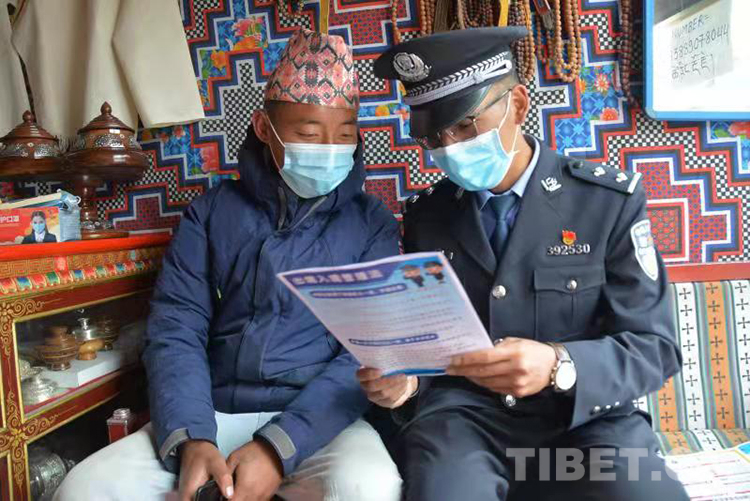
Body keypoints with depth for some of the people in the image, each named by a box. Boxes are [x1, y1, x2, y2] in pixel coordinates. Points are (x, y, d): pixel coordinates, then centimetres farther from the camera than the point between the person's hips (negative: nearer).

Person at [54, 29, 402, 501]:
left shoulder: (372, 223, 3)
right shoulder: (212, 211, 8)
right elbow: (175, 329, 3)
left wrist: (279, 447, -17)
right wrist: (189, 438, -14)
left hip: (319, 419, -1)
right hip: (211, 414, 2)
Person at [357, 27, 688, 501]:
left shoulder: (611, 199, -2)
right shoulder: (425, 214, 6)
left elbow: (654, 347, -4)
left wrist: (558, 367, -24)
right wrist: (401, 378, -12)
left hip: (585, 418, 1)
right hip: (463, 413, 0)